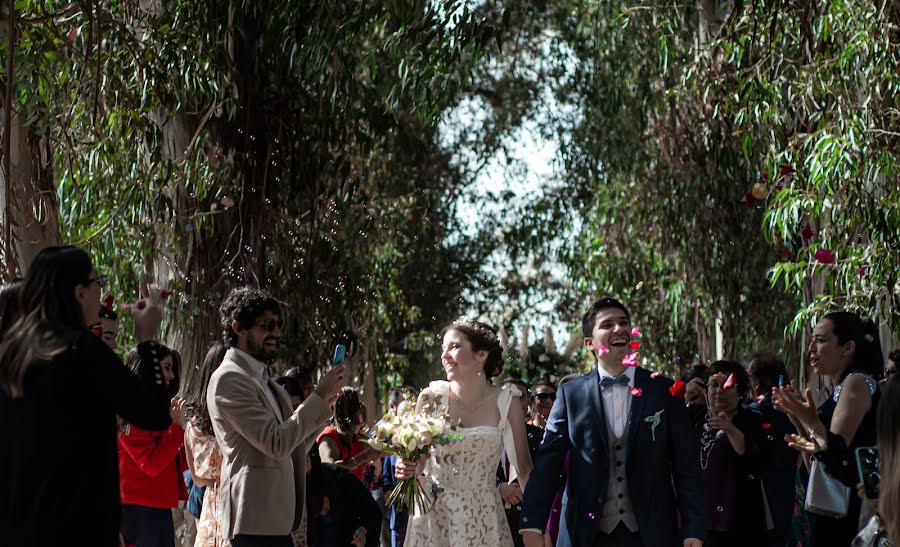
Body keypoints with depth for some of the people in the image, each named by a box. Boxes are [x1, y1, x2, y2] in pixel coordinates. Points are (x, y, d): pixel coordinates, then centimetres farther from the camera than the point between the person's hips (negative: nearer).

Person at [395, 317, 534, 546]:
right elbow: (417, 462, 8)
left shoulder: (506, 403, -4)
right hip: (434, 516, 0)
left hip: (483, 519, 0)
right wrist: (406, 469, -15)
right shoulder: (431, 397, -3)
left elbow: (523, 468, 2)